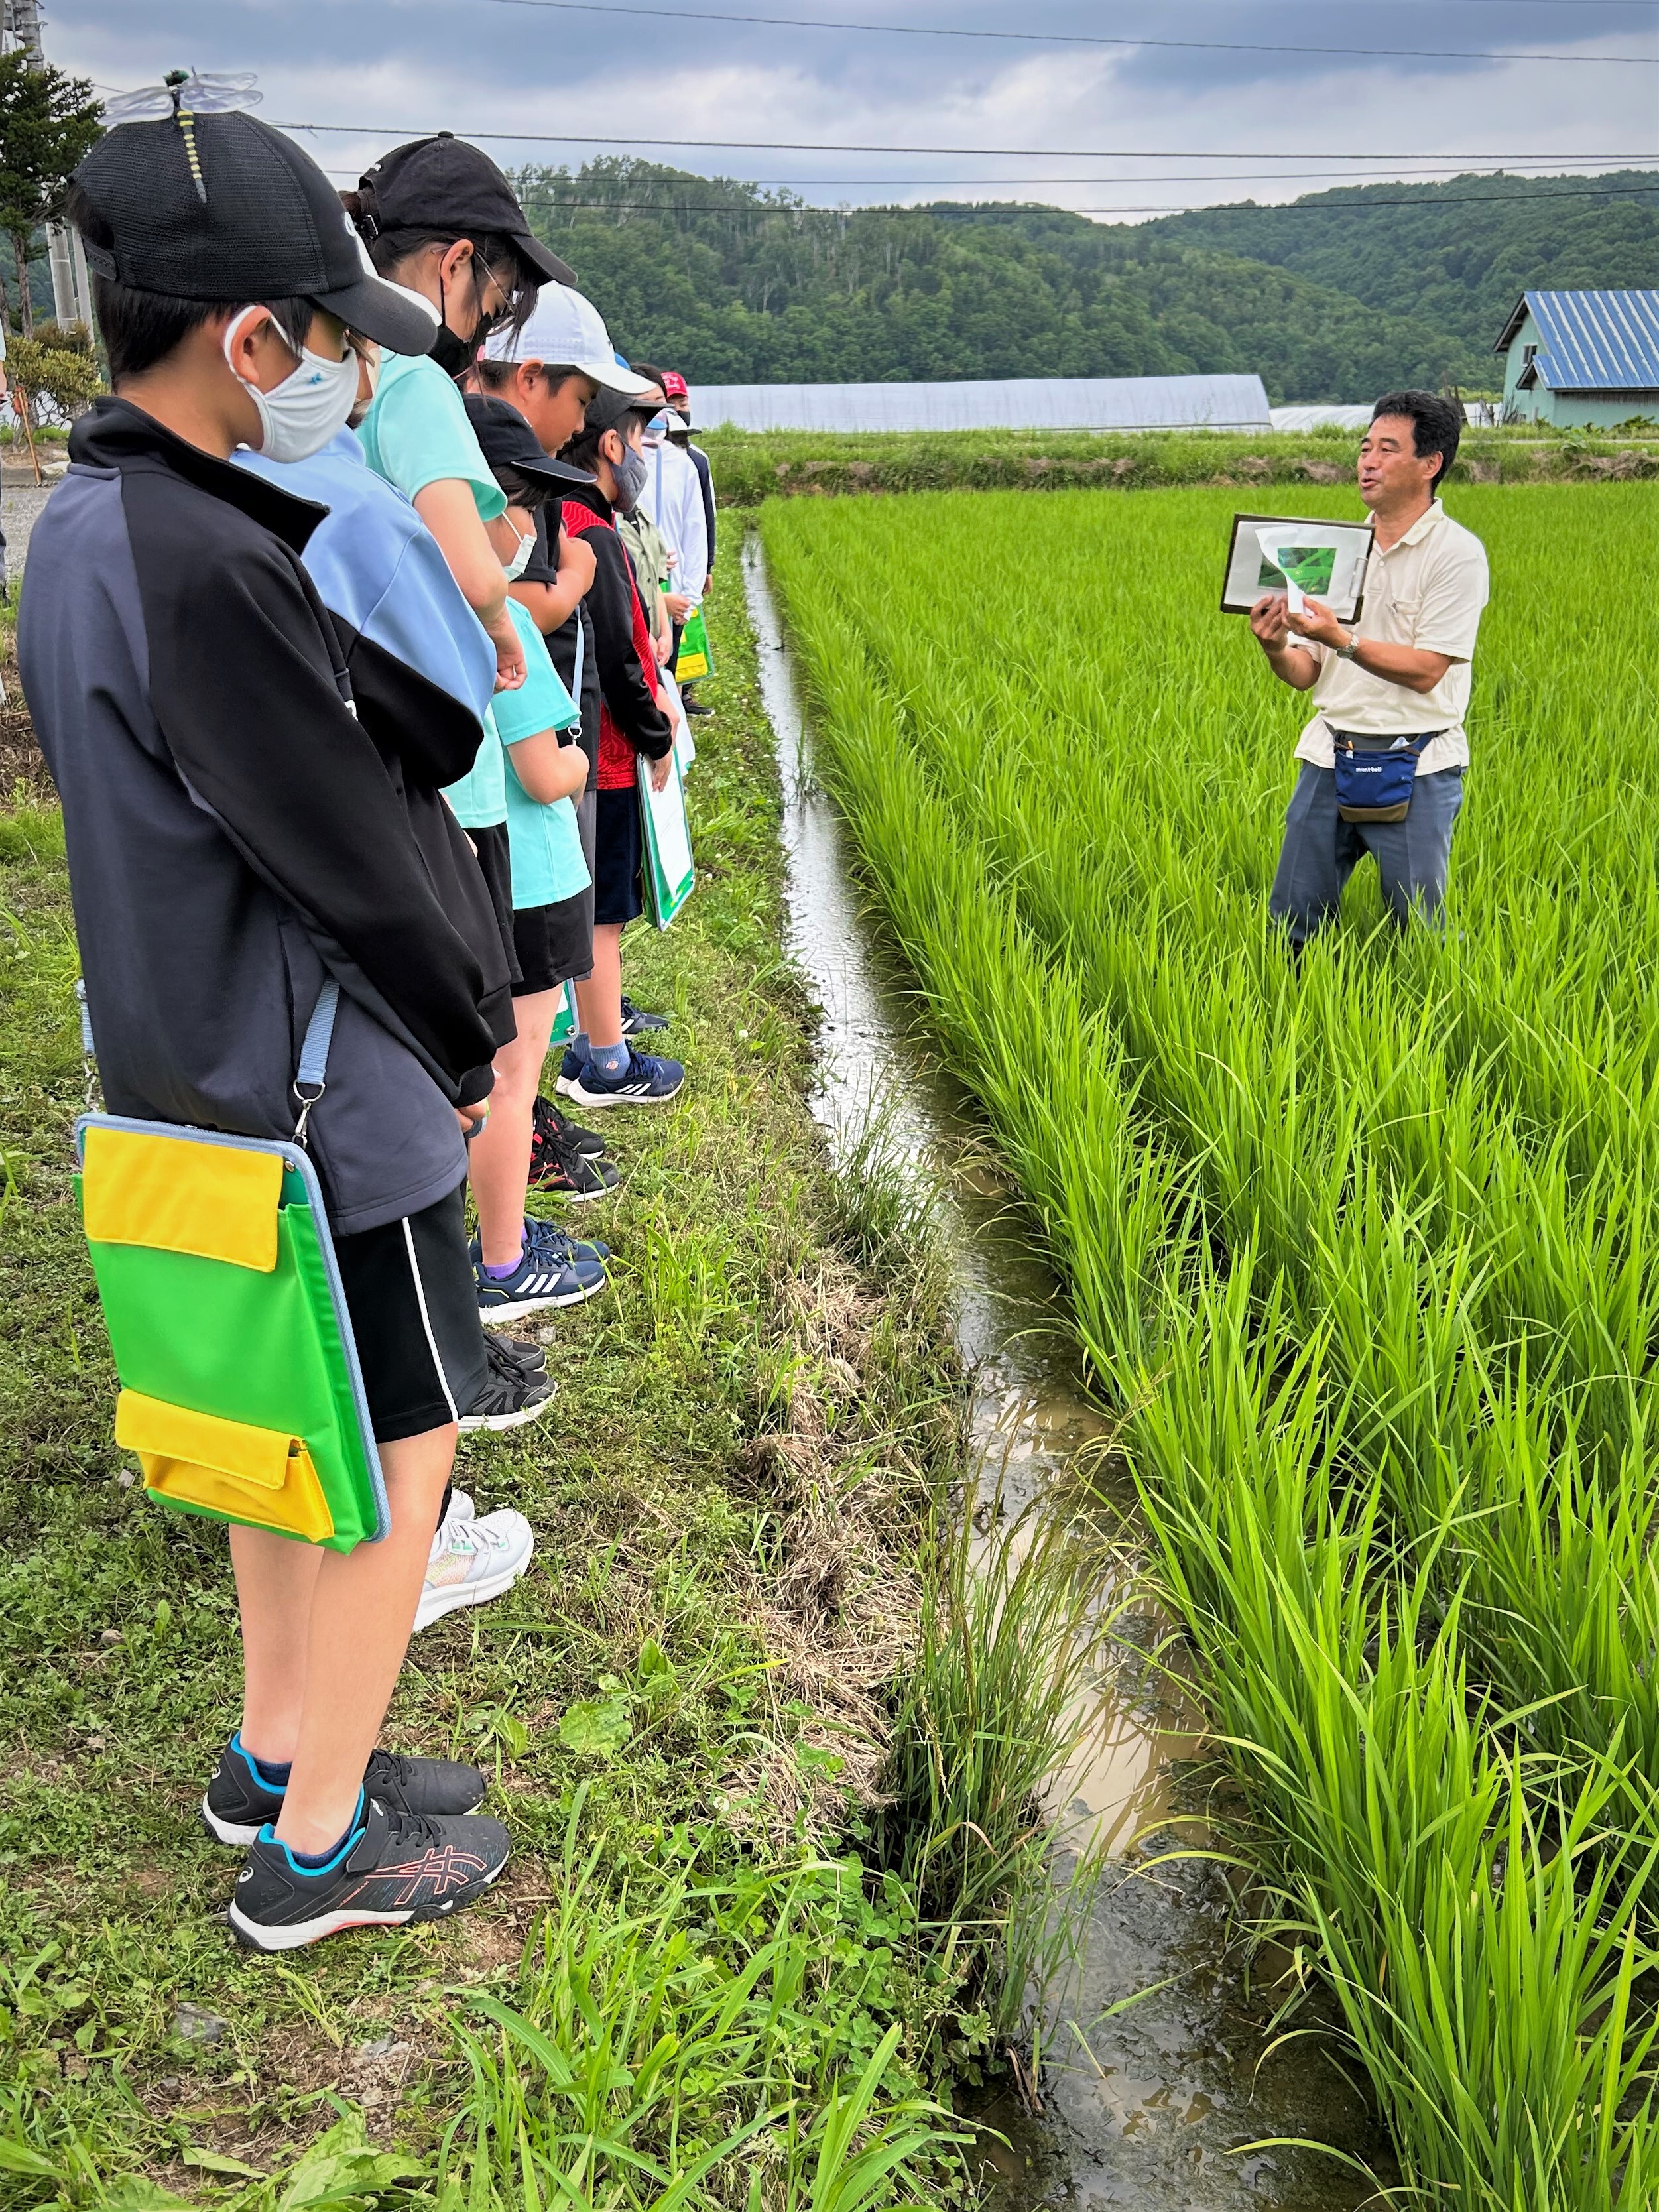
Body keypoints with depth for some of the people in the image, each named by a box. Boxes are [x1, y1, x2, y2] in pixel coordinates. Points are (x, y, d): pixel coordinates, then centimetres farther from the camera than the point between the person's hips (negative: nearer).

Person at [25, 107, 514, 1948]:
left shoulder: (75, 532, 7)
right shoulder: (208, 567, -24)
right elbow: (349, 864, -20)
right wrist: (471, 1050, -5)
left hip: (190, 1088, 9)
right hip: (325, 1111, -9)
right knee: (402, 1456, 7)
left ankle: (274, 1750, 40)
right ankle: (320, 1848, 24)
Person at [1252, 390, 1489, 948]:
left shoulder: (1457, 553, -6)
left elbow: (1426, 670, -14)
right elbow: (1306, 674, 7)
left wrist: (1342, 639, -24)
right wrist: (1276, 649, -15)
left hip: (1414, 769, -4)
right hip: (1330, 756, 5)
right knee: (1290, 926, 6)